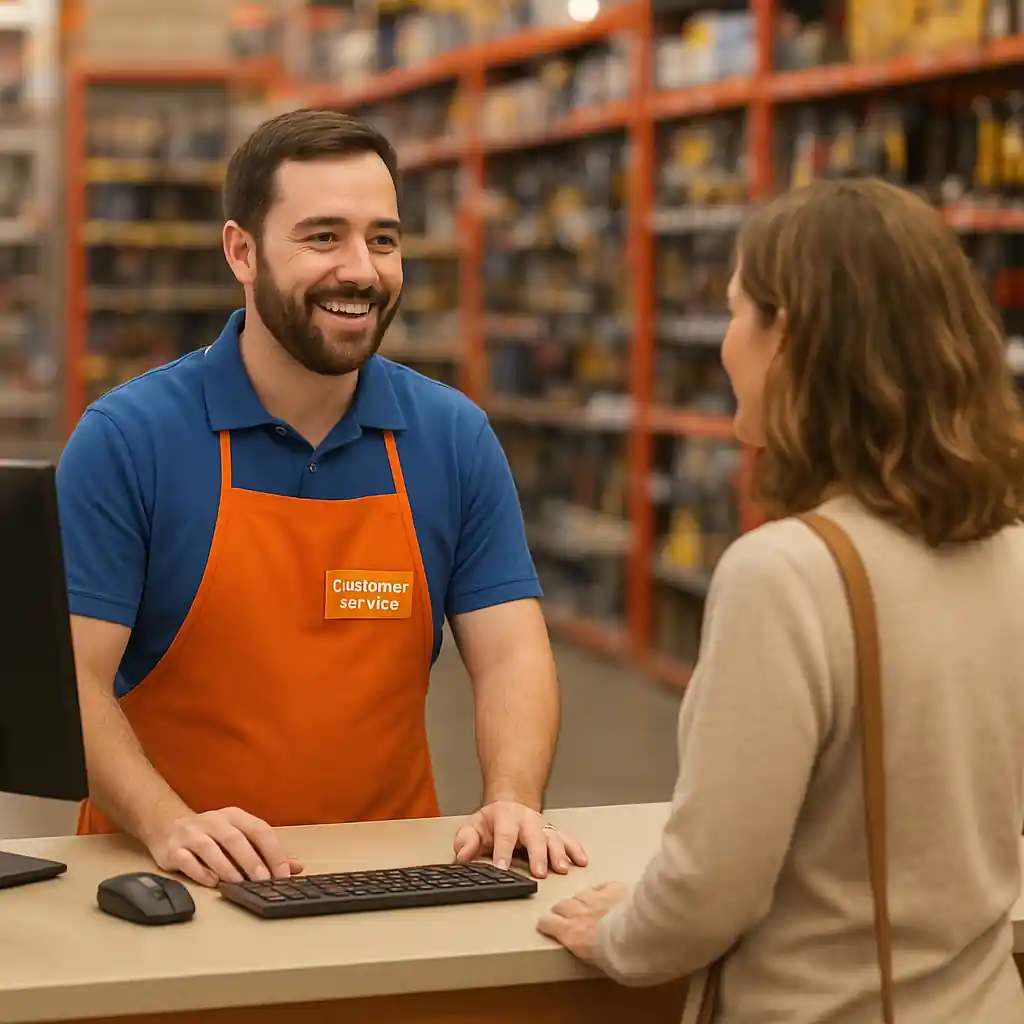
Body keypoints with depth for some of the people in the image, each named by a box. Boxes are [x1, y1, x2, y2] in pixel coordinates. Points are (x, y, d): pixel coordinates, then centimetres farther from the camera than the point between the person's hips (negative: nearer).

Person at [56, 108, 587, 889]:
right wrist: (169, 825, -23)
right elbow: (70, 681, -7)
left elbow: (510, 655, 3)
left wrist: (512, 802, -15)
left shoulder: (455, 437, 5)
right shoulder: (125, 439, -4)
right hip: (178, 884, -2)